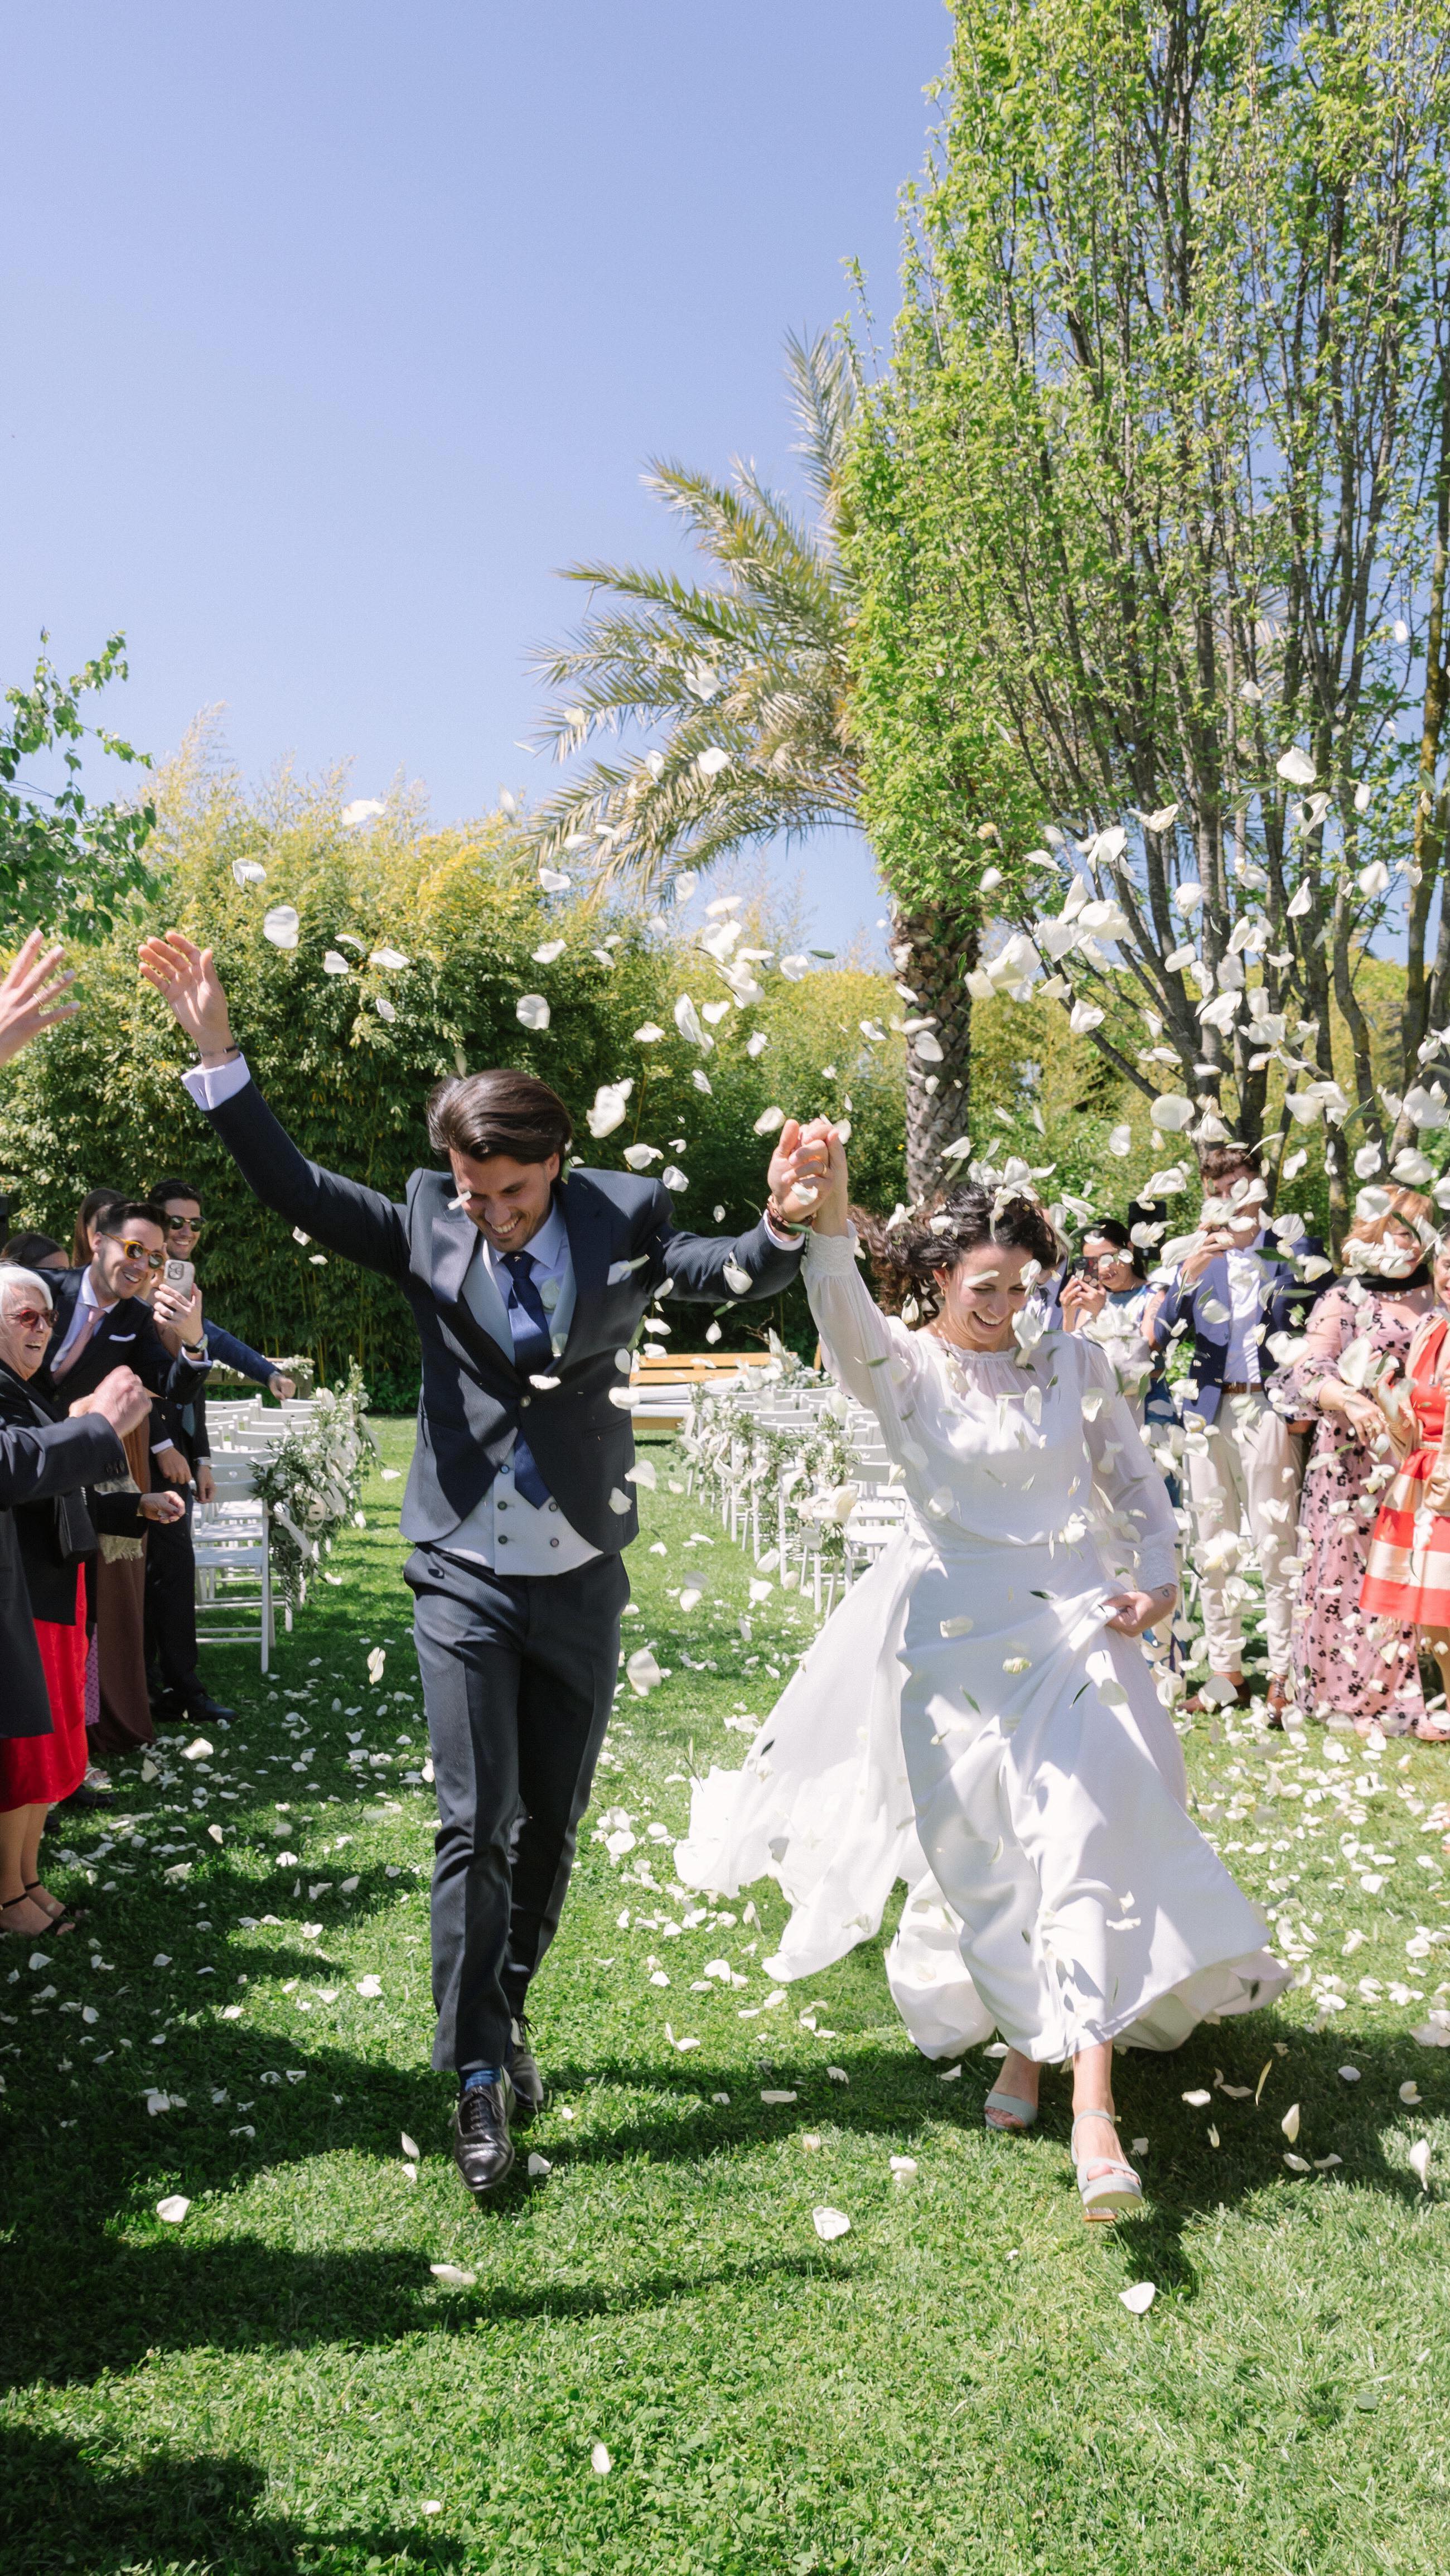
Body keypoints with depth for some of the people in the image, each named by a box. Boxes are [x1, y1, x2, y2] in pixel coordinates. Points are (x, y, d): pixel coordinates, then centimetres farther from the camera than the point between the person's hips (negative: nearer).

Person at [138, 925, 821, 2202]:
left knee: (552, 1823, 14)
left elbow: (744, 1276, -13)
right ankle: (479, 2077, 10)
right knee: (475, 1825, -2)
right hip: (465, 1578, -1)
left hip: (580, 1581, 1)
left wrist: (783, 1227, -36)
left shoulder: (623, 1224, -6)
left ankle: (509, 2009, 37)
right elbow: (292, 1185, -6)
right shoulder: (428, 1227, -4)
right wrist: (219, 1050, -16)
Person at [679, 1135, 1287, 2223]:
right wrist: (828, 1215, -43)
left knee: (1090, 1823, -13)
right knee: (979, 1847, 2)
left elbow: (1133, 1477, 15)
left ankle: (1090, 2100, -15)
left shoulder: (1074, 1362, 6)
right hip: (953, 1631, -1)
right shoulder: (905, 1369, -2)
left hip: (1072, 1620, 1)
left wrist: (1155, 1577, 0)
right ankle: (1030, 2036, 25)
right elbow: (842, 1313, -24)